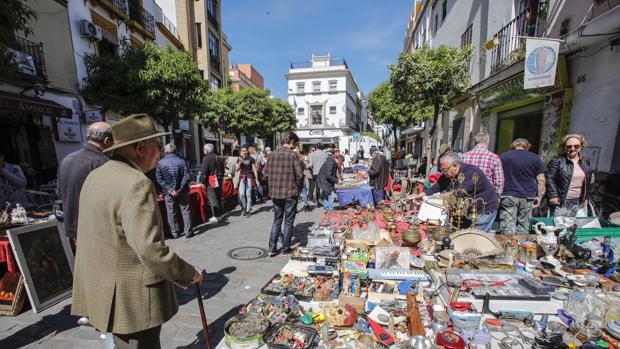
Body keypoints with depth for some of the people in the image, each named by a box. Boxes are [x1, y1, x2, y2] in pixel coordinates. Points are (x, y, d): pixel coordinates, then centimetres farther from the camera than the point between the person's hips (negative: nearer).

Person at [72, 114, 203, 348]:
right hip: (132, 298, -9)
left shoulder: (96, 176, 6)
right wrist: (189, 274, -16)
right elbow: (149, 248, -29)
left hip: (105, 290, 9)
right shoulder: (136, 184, -25)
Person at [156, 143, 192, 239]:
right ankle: (188, 232, 11)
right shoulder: (181, 160, -5)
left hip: (168, 192, 1)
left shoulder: (161, 162, -2)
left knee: (171, 213, 12)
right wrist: (180, 189, -13)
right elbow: (186, 176, -12)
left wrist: (169, 189, -10)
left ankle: (174, 233, 19)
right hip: (182, 191, 0)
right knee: (185, 211, 8)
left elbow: (159, 178, -8)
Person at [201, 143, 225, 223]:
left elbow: (204, 171, -14)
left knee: (212, 199, -3)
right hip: (219, 180, 8)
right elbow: (222, 169, 16)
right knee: (218, 198, 13)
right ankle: (219, 214, 21)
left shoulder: (206, 158, -10)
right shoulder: (218, 158, 14)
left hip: (211, 180, -7)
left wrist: (203, 182, -8)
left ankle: (215, 217, -1)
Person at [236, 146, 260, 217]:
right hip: (242, 177, 3)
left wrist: (256, 179, -6)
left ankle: (248, 210, 11)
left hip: (249, 177, -3)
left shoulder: (251, 159, -2)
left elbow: (254, 169, -2)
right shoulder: (239, 159, 9)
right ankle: (244, 207, 19)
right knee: (241, 194, -8)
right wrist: (240, 162, -12)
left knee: (248, 195, -1)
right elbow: (237, 169, 4)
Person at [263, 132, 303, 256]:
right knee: (288, 221, 10)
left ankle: (272, 248, 18)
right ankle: (286, 248, 20)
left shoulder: (272, 154, 2)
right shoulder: (293, 155, -11)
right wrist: (298, 187, 4)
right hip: (290, 193, -4)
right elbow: (299, 175, -14)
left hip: (275, 193, 4)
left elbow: (266, 174, 4)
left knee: (277, 220, 17)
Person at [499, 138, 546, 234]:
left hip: (508, 195, -2)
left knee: (507, 229, -3)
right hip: (528, 197, 2)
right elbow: (541, 180, 5)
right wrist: (539, 196, 12)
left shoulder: (503, 156, 3)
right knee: (523, 228, 10)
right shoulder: (536, 158, 8)